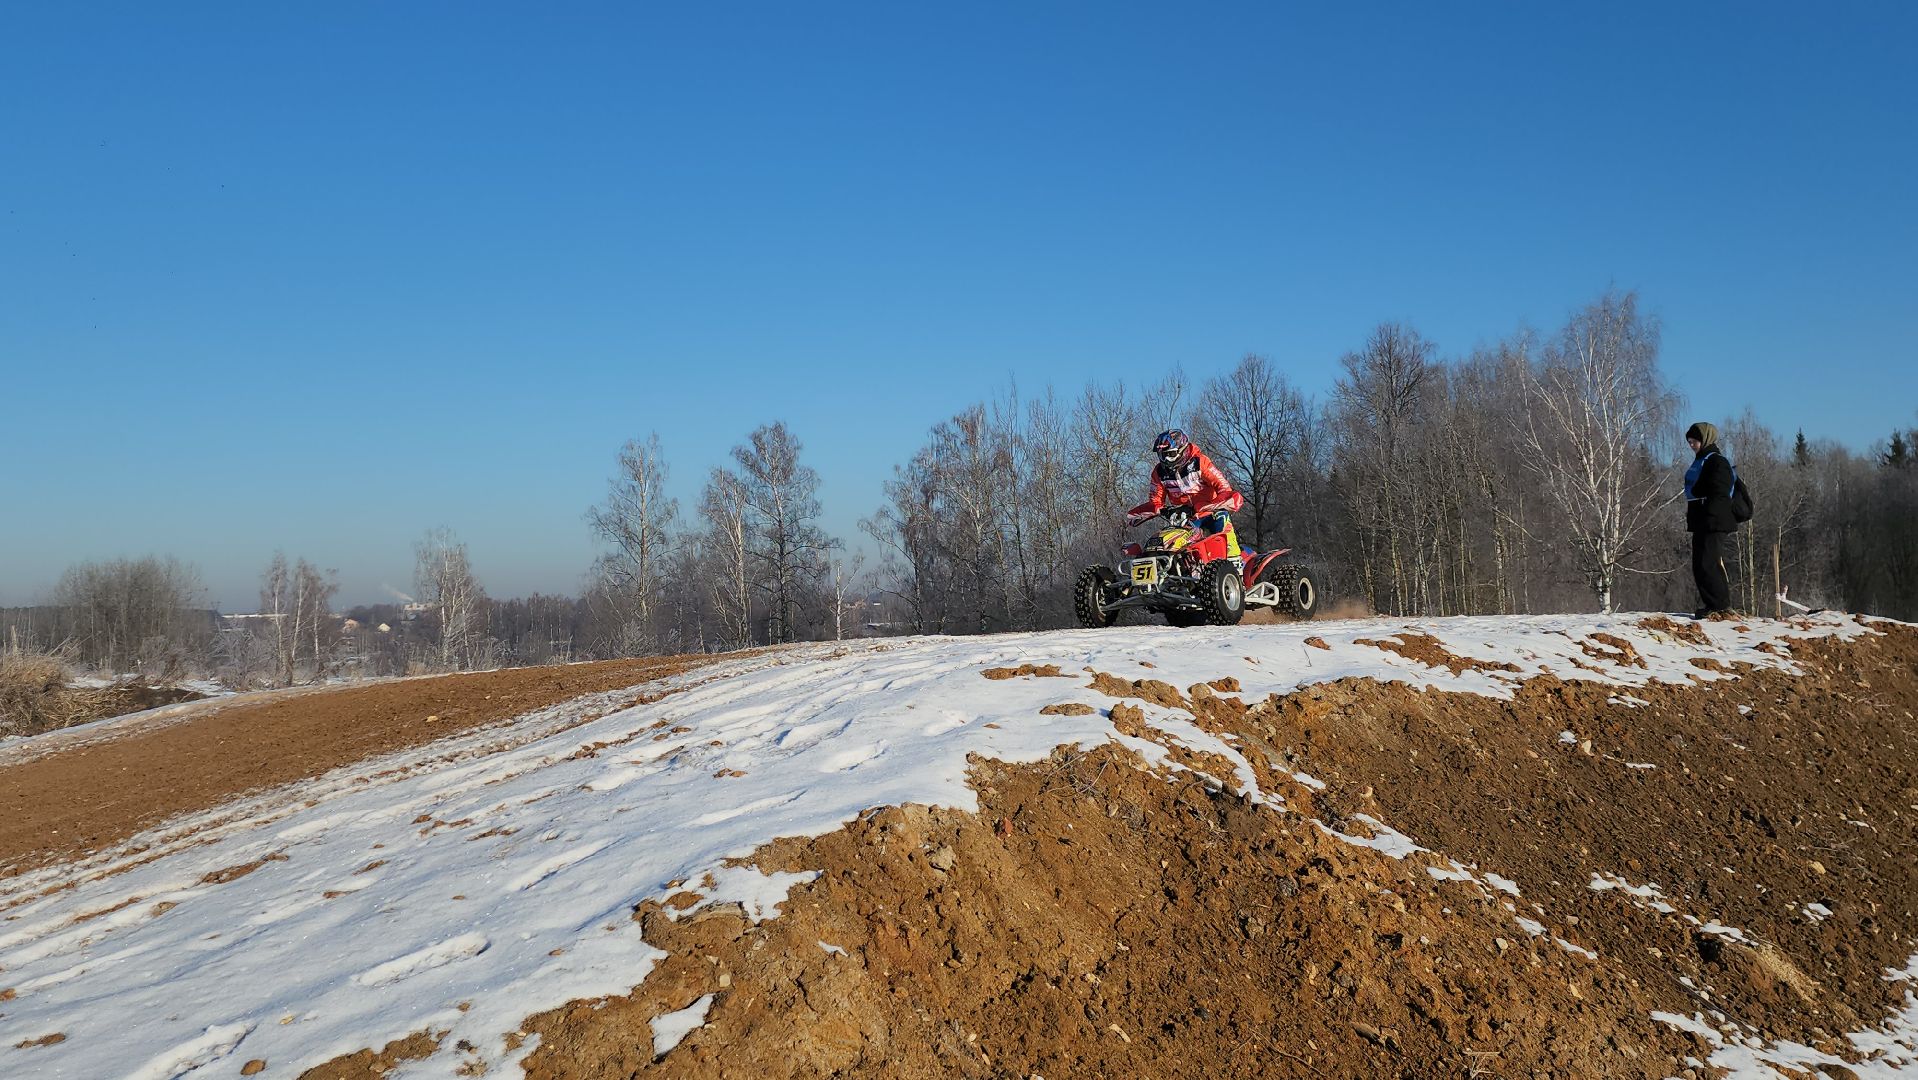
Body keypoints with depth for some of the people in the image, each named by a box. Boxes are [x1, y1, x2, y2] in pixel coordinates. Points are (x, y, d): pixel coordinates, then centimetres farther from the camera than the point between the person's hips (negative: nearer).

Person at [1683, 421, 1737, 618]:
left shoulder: (1717, 462, -9)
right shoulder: (1700, 462, 21)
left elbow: (1718, 494, -18)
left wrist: (1710, 517, -24)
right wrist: (1691, 518, 21)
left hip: (1713, 524, -10)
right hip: (1701, 523, 10)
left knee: (1708, 564, -13)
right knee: (1699, 566, 10)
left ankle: (1721, 607, -9)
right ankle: (1710, 604, 15)